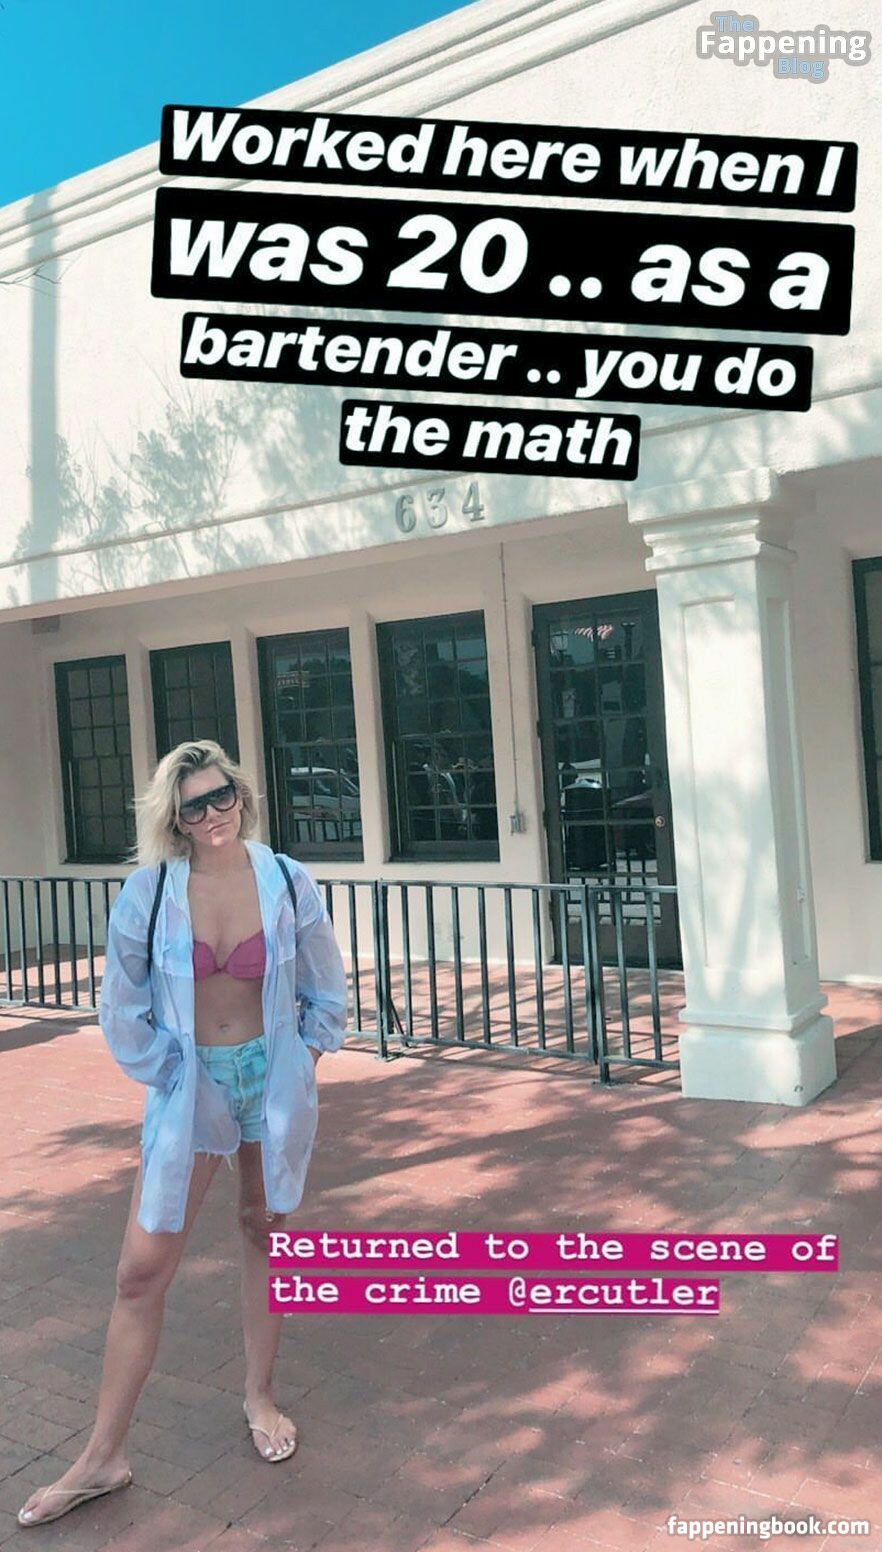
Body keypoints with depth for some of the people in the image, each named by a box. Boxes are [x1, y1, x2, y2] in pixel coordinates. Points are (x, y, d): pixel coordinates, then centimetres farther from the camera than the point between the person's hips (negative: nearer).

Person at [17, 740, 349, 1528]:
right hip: (188, 1085, 0)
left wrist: (305, 1063, 2)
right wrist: (161, 1076, 0)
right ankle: (104, 1456, 18)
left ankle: (260, 1396, 37)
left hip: (274, 1076, 1)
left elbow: (327, 992, 4)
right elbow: (123, 1004, -1)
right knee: (142, 1268, 1)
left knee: (266, 1232, 15)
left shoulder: (287, 883, -10)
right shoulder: (150, 891, -13)